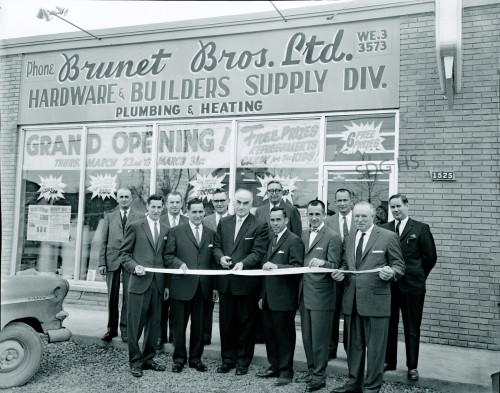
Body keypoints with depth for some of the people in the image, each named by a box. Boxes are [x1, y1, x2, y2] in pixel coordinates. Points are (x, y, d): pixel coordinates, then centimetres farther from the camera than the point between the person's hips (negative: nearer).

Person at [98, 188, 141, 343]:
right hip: (112, 260, 2)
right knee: (112, 297, 8)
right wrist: (102, 262, 0)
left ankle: (125, 330, 10)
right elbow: (104, 241, 8)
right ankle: (111, 329, 19)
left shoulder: (139, 217, 5)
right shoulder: (109, 217, 12)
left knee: (128, 297, 0)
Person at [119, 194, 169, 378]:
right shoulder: (135, 226, 0)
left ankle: (148, 358, 23)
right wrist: (134, 266, -16)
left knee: (154, 323, 10)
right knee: (136, 323, 2)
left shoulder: (166, 229, 11)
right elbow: (124, 253, 1)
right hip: (140, 282, -4)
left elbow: (166, 256, 13)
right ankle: (135, 361, 14)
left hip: (158, 283, 4)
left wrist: (167, 282, 6)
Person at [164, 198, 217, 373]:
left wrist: (215, 286, 7)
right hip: (182, 286, -2)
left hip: (203, 287, 3)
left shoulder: (211, 234, 12)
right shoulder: (176, 232, 3)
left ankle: (196, 358, 23)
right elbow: (168, 256, 1)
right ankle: (179, 359, 20)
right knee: (179, 324, 5)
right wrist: (179, 264, -19)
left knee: (199, 325, 9)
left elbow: (213, 261, 11)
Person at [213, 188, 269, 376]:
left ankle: (243, 361, 22)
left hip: (247, 281, -4)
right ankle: (227, 359, 27)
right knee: (226, 322, 13)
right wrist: (221, 257, -11)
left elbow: (258, 253, -13)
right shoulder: (223, 223, 9)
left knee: (246, 323, 8)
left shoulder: (260, 226, -6)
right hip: (225, 282, 4)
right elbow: (217, 246, 11)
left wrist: (242, 263, -29)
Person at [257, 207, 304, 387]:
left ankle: (286, 371, 13)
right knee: (269, 333, 14)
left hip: (284, 298, -8)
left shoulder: (294, 241, -10)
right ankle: (274, 367, 27)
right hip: (269, 298, 8)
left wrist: (277, 266, -31)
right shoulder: (272, 241, 18)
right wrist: (262, 296, 21)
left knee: (284, 335, 2)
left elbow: (298, 268, -18)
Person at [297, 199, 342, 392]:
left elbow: (335, 266, -13)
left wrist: (322, 262, -31)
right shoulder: (303, 235, 12)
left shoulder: (333, 237, -10)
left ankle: (319, 376, 14)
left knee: (319, 338, 1)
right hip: (304, 294, 7)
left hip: (321, 295, -7)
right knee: (307, 337, 15)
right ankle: (311, 371, 29)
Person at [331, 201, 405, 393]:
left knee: (375, 347, 3)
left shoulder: (388, 237, -4)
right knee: (354, 345, 16)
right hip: (352, 301, 6)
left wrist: (390, 272, -23)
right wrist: (340, 273, 1)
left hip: (376, 300, -5)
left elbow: (399, 266, -3)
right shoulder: (349, 239, 14)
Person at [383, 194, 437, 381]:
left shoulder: (421, 228, -2)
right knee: (388, 325, 11)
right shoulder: (383, 229, 4)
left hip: (412, 285, -2)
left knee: (412, 328, 7)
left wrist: (418, 275, 4)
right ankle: (388, 361, 25)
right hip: (388, 285, 2)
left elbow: (430, 257, 2)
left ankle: (412, 366, 19)